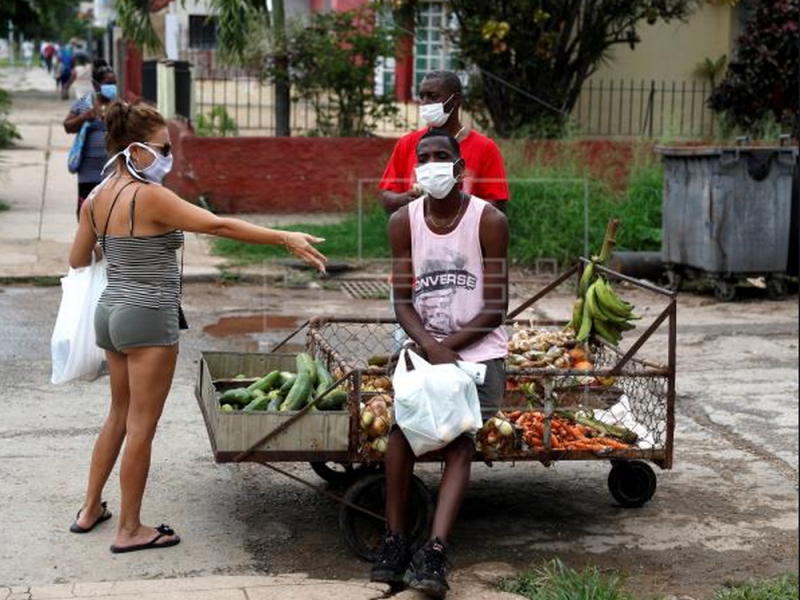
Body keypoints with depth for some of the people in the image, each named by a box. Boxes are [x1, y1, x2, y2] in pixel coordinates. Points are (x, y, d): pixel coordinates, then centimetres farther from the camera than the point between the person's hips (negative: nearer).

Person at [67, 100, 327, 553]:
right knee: (142, 426, 2)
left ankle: (91, 508, 32)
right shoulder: (150, 197, -18)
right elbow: (220, 226, -21)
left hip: (112, 311, 9)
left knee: (120, 414, 23)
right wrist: (285, 238, -19)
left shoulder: (96, 199, 6)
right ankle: (130, 529, 12)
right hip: (149, 317, -8)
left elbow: (78, 260, 15)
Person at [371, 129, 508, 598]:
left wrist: (449, 347, -15)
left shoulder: (489, 221, -9)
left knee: (460, 443, -15)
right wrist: (431, 347, -19)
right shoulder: (404, 222, 0)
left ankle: (434, 555, -23)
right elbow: (402, 301, -2)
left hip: (478, 350, -2)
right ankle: (395, 542, -8)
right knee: (401, 427, -17)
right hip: (422, 345, 3)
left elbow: (496, 309, -9)